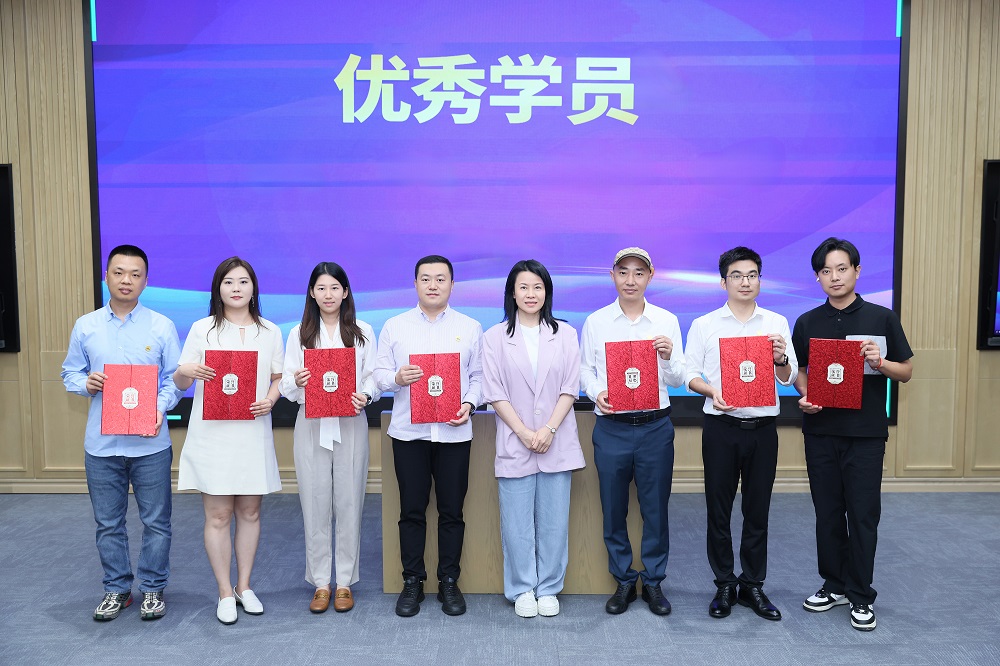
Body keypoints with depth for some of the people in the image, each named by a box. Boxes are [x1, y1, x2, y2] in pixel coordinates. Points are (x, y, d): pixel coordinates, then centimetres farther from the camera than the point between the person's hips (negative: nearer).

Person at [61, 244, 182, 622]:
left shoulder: (162, 327, -1)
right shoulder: (85, 327, 5)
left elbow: (174, 378, 1)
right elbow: (70, 373, 12)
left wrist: (161, 407, -17)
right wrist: (86, 383, -10)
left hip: (150, 444, -2)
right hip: (101, 444, 2)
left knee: (156, 522, 6)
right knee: (108, 523, 13)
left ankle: (152, 589, 23)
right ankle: (116, 589, 30)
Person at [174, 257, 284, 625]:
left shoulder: (270, 332, 7)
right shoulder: (202, 329, 2)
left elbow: (279, 377, 11)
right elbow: (179, 383, 5)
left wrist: (270, 400, -10)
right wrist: (186, 371, -18)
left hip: (254, 433, 2)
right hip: (212, 433, -2)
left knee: (250, 512, 10)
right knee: (218, 515, 2)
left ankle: (244, 586, 25)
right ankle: (225, 593, 15)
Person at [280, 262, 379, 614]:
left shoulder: (363, 332, 8)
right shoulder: (299, 334, 8)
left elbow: (373, 377, 4)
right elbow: (286, 385, 5)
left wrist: (365, 395, -17)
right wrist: (295, 381, -17)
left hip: (351, 425, 0)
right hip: (311, 426, 1)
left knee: (349, 502, 2)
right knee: (315, 504, 3)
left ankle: (345, 582, 16)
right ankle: (320, 582, 17)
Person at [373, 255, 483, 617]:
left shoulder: (470, 327, 8)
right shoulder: (395, 326, 7)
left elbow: (479, 376, 6)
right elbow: (379, 374, 4)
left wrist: (470, 403, -11)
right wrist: (397, 377, -17)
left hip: (454, 432, 0)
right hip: (408, 431, 0)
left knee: (452, 511, 6)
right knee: (412, 510, 6)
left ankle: (449, 582, 20)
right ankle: (412, 582, 20)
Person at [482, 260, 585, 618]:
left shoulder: (565, 334, 7)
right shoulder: (495, 337, 3)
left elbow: (569, 389, 2)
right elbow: (495, 393, -1)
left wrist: (548, 430, -10)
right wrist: (524, 433, -10)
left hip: (557, 443, 1)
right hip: (514, 443, -1)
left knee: (554, 521, 6)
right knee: (517, 522, 3)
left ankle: (548, 589, 20)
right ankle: (522, 590, 18)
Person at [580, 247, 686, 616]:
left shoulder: (667, 321, 4)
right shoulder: (596, 322, 3)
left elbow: (678, 380, 5)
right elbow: (584, 368, 6)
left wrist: (669, 358, -16)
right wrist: (596, 393, -13)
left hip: (655, 426, 0)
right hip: (611, 428, 0)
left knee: (655, 508, 8)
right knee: (614, 508, 8)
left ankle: (653, 581, 25)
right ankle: (624, 581, 26)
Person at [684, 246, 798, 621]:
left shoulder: (777, 323, 6)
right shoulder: (704, 325, 2)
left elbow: (789, 378, 4)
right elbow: (690, 373, 1)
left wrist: (781, 359, -17)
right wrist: (711, 391, -18)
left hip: (762, 428, 1)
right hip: (721, 427, -1)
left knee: (758, 510, 9)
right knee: (719, 509, 6)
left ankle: (753, 586, 23)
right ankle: (724, 585, 20)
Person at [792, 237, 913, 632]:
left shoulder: (882, 318, -1)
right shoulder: (806, 323, 5)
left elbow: (906, 372, 3)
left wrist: (880, 362, -18)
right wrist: (804, 397, -8)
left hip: (866, 432, -2)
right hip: (820, 430, 2)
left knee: (863, 514, 2)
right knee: (828, 512, 10)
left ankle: (861, 596, 16)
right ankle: (834, 585, 25)